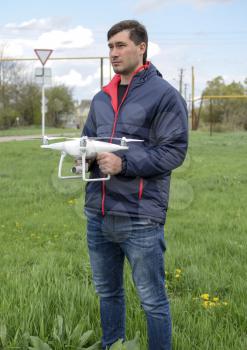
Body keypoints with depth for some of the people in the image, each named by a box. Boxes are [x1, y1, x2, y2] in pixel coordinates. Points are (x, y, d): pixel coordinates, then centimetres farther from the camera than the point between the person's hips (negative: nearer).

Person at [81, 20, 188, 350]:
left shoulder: (164, 95, -7)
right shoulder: (101, 98, 14)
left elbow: (174, 150, -13)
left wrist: (124, 163, -21)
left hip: (140, 217, -7)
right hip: (97, 214, 7)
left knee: (153, 301, 4)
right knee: (107, 292, 20)